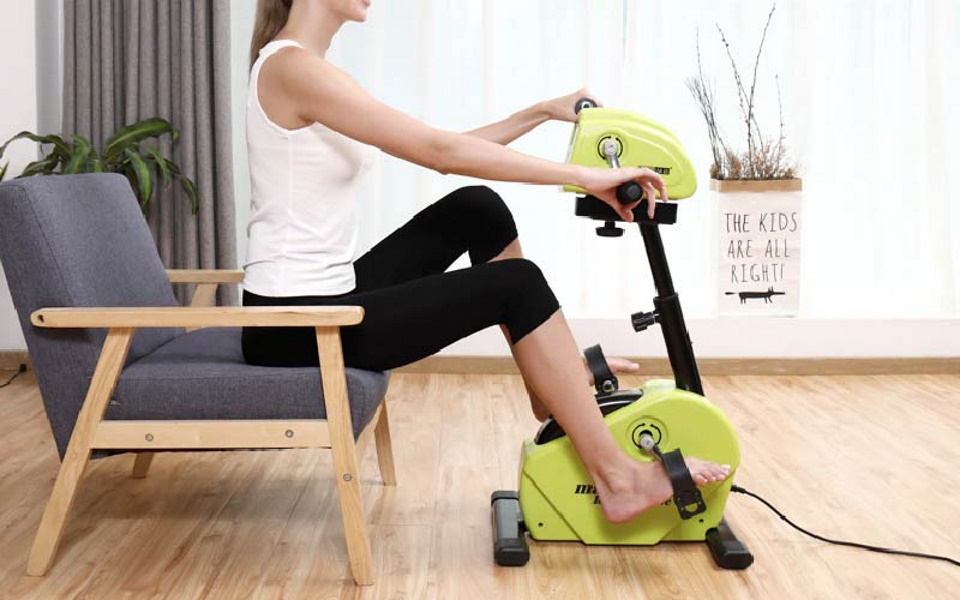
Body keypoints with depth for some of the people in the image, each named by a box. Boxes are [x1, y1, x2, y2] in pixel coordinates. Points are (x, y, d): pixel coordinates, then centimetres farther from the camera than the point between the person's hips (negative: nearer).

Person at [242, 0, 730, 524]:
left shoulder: (307, 72, 13)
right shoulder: (293, 67, -17)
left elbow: (436, 152, 16)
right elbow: (439, 152, -22)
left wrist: (539, 113, 13)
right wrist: (583, 177, -19)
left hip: (323, 299, 10)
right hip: (298, 326, -9)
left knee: (478, 210, 10)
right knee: (516, 285, -11)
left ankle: (554, 385, 22)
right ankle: (617, 479, -3)